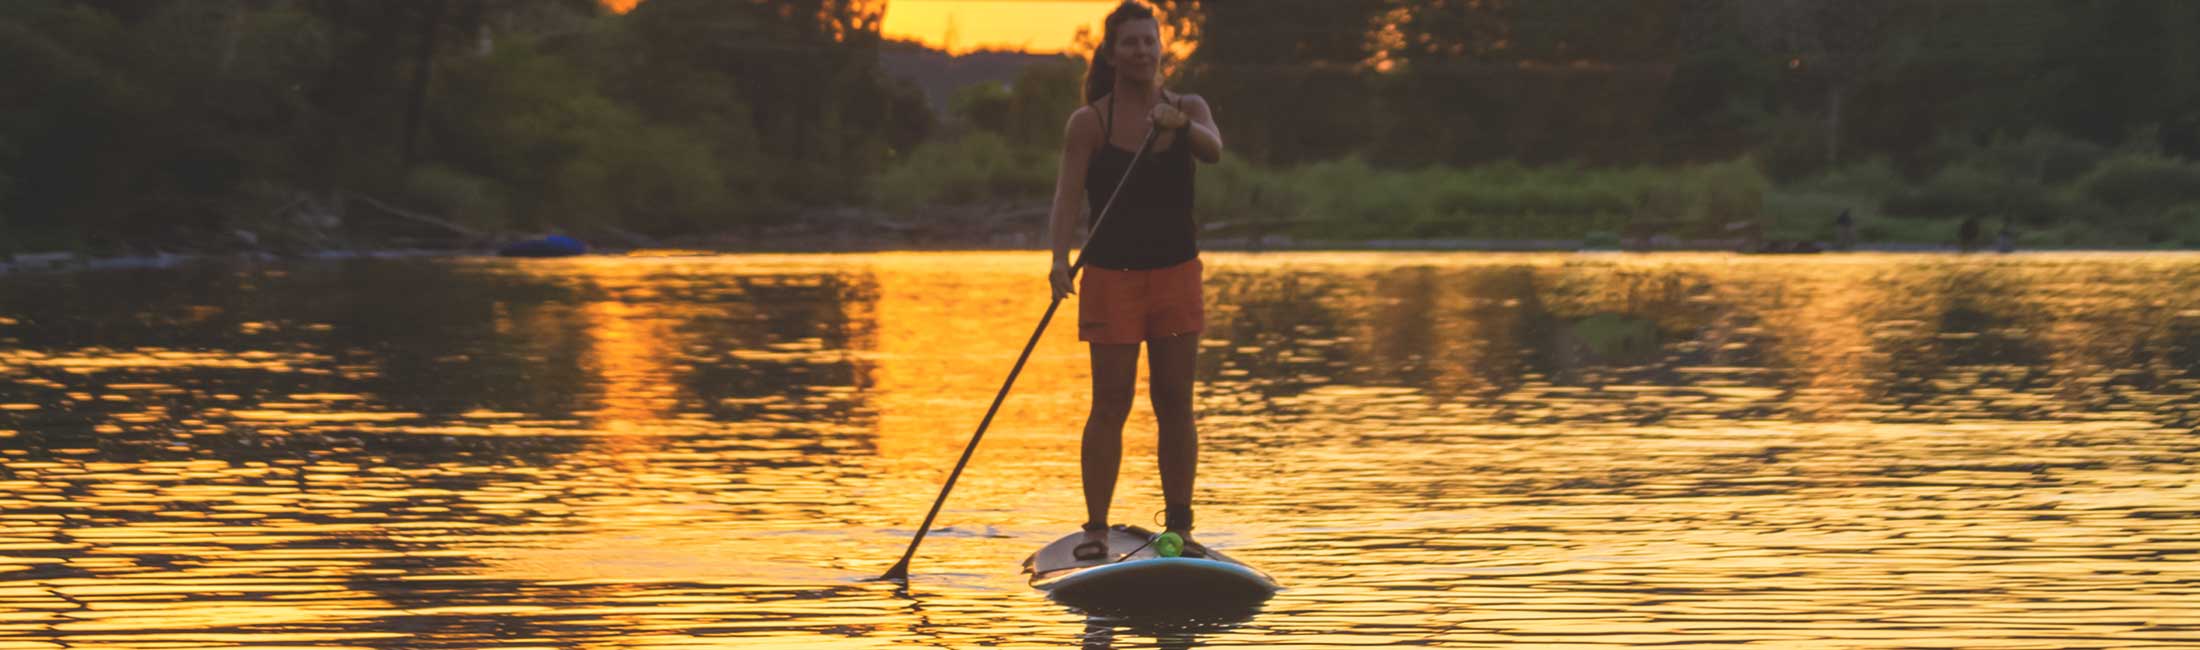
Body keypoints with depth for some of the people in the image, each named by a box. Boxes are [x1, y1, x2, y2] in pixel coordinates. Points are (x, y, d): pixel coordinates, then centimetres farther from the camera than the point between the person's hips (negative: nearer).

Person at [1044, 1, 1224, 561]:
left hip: (1176, 275, 2)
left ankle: (1179, 527, 9)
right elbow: (1067, 196, -13)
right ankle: (1095, 529, -1)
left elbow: (1212, 149, -18)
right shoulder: (1089, 123, -4)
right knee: (1110, 405, -5)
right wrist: (1060, 260, -29)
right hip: (1112, 277, -2)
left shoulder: (1189, 108, 4)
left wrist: (1181, 125, -40)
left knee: (1175, 404, 3)